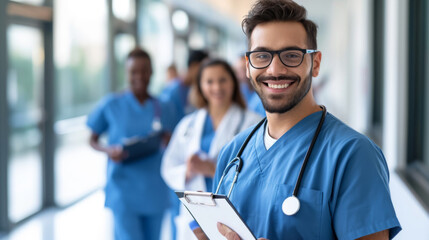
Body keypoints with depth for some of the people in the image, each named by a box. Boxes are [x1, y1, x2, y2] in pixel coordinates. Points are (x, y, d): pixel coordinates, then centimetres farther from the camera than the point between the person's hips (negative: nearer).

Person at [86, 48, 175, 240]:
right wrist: (108, 150, -14)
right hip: (123, 190, -3)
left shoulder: (162, 109, 7)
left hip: (155, 190, 4)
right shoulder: (111, 105, 0)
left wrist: (166, 140, -9)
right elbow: (93, 140, 7)